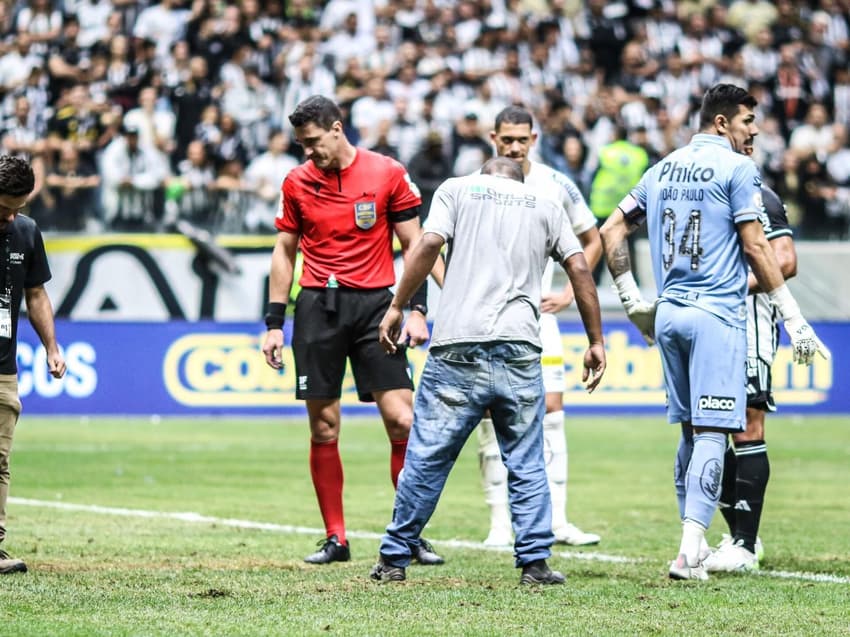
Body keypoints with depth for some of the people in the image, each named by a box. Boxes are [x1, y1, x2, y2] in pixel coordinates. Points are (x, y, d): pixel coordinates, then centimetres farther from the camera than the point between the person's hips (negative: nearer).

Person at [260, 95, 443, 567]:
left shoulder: (388, 174, -1)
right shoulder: (297, 182, 7)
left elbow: (413, 245, 4)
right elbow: (284, 253, 13)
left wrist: (417, 309, -5)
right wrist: (274, 323, 8)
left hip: (375, 303, -2)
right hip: (318, 306, 2)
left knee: (402, 421, -9)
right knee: (323, 429, 1)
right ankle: (335, 539, 9)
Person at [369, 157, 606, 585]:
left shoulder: (457, 189, 12)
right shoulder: (545, 204, 18)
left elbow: (430, 244, -4)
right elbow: (579, 267, 9)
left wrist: (397, 307, 0)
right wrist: (595, 341, 13)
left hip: (458, 345, -1)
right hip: (519, 348, 1)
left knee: (427, 457, 4)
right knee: (526, 462, 9)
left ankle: (394, 559, 11)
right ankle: (534, 562, 5)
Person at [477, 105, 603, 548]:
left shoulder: (556, 186, 1)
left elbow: (592, 242, 14)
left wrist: (568, 292, 4)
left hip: (538, 313, 1)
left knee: (550, 409, -4)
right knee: (491, 414, -3)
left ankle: (556, 521, -1)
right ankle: (500, 522, 2)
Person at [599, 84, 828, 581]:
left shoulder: (663, 170, 14)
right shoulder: (738, 168, -6)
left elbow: (613, 231, 16)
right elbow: (755, 247, -9)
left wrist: (634, 301, 20)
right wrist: (794, 319, -6)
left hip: (668, 314, 7)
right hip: (717, 313, -7)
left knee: (691, 429, 16)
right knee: (711, 432, -8)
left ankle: (694, 542, 17)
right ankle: (691, 550, -17)